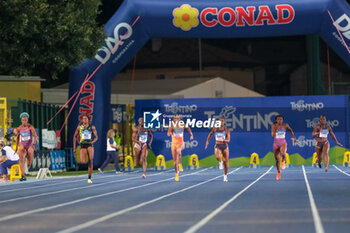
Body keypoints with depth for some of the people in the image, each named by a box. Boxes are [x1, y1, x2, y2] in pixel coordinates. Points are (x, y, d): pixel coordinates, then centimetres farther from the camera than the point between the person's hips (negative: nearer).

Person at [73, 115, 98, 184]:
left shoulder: (92, 127, 4)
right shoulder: (79, 127, 5)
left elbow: (96, 137, 8)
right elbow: (75, 137, 13)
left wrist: (93, 141, -15)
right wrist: (74, 147, 9)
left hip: (90, 145, 0)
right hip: (83, 145, 0)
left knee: (91, 161, -12)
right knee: (82, 162, -19)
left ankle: (89, 178, -1)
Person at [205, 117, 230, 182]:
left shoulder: (227, 130, -2)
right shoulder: (215, 129, 1)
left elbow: (228, 140, -8)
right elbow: (210, 134, 21)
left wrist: (224, 140, -30)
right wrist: (207, 141, 15)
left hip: (225, 146, 1)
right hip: (218, 146, -1)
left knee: (226, 162, 2)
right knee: (217, 156, -34)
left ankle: (225, 176, 21)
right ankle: (220, 162, 4)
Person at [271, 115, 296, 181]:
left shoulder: (285, 125, -3)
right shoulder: (273, 126, -5)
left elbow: (290, 130, 18)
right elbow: (273, 135, -13)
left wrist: (294, 137, 17)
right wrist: (275, 128, -22)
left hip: (283, 143, -1)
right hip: (276, 144, 1)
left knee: (283, 154, -35)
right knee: (277, 160, 7)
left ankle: (283, 162, -2)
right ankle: (278, 171, 29)